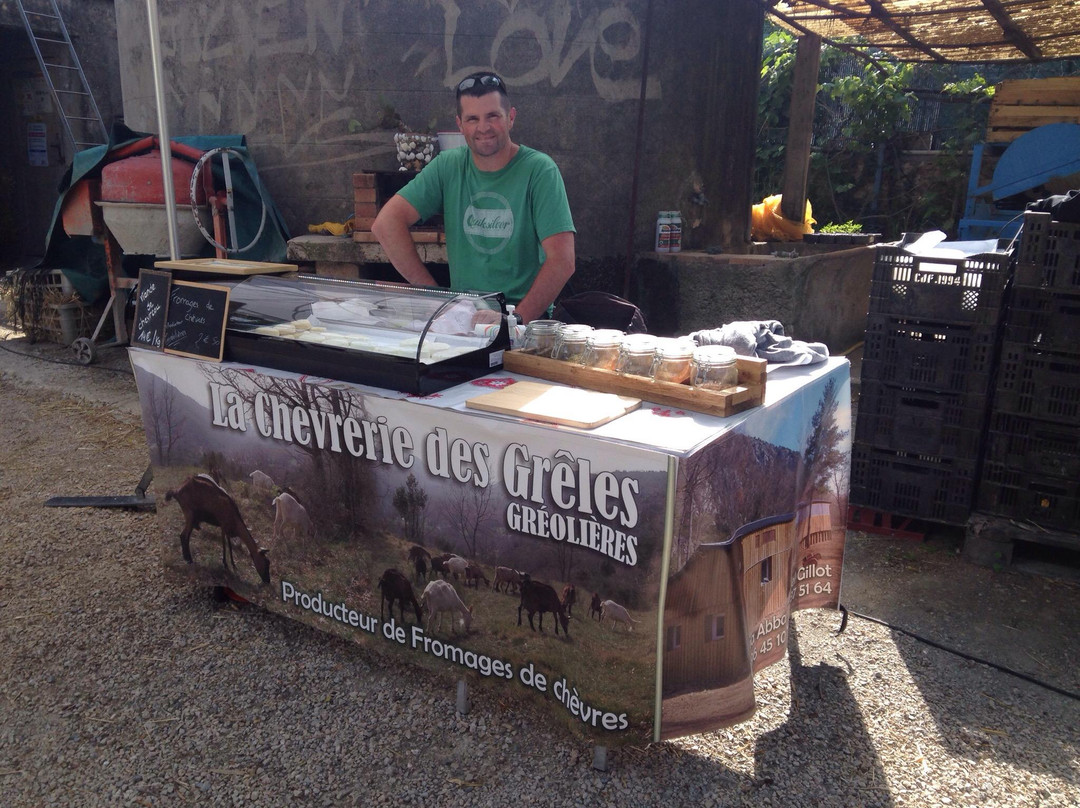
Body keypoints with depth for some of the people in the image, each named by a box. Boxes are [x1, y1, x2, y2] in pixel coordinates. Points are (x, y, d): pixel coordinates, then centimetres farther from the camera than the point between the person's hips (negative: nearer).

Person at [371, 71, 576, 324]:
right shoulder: (447, 167, 6)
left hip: (527, 316, -2)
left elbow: (562, 261, -13)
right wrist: (434, 294, -9)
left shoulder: (540, 170, -5)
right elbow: (386, 223, -1)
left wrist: (517, 319, -22)